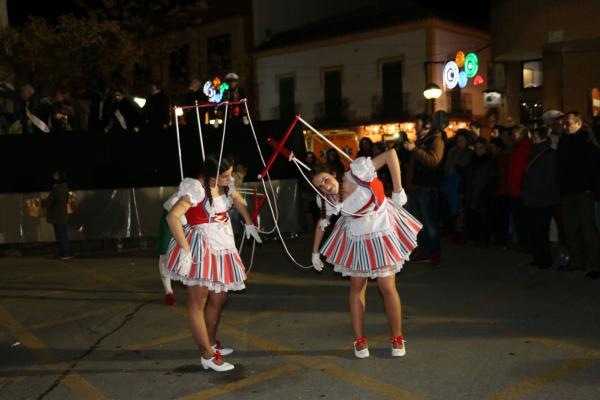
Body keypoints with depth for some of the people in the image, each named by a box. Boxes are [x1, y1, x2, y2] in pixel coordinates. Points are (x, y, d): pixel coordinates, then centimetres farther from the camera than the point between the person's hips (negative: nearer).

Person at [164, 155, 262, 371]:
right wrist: (185, 250, -33)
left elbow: (238, 200, 27)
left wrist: (249, 223, 28)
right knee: (198, 302, -2)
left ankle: (211, 343, 34)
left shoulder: (226, 185, 4)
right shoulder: (196, 189, -20)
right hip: (200, 248, -8)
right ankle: (208, 356, 5)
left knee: (219, 299, 17)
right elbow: (172, 216, -30)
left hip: (222, 246, 9)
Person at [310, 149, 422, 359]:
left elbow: (391, 154, -28)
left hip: (382, 234, -3)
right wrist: (315, 251, 9)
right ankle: (359, 339, 22)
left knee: (387, 288, 0)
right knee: (357, 287, 8)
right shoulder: (332, 202, -14)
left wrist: (398, 190, -27)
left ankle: (397, 338, 20)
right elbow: (321, 224, 3)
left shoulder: (358, 171, -27)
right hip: (356, 240, 3)